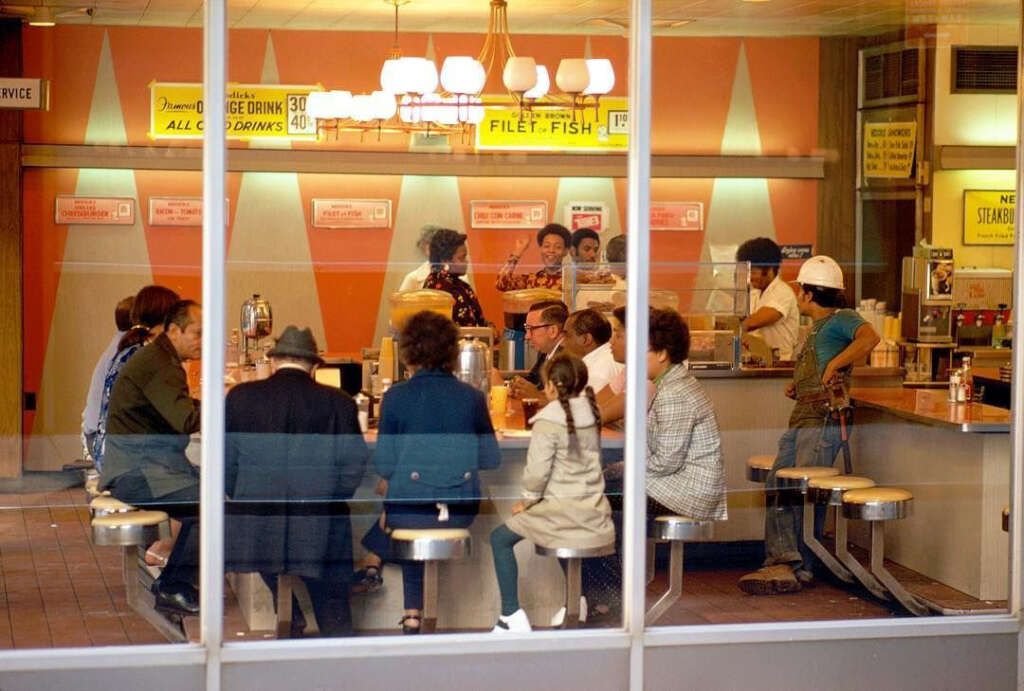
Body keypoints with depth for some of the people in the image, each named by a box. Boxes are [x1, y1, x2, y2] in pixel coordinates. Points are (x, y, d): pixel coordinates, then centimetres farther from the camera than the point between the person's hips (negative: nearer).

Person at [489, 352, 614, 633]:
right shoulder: (591, 414, 5)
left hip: (563, 510, -8)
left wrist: (527, 500, 0)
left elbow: (537, 472, -17)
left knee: (499, 539, 6)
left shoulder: (548, 422, -17)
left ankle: (511, 615, 1)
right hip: (594, 513, 8)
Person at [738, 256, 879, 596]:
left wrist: (834, 365, -20)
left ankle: (800, 567, -15)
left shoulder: (841, 319, -2)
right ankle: (782, 559, -19)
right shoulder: (816, 327, 29)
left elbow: (869, 338, -24)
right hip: (801, 418, 9)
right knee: (776, 486, -10)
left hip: (825, 420, -9)